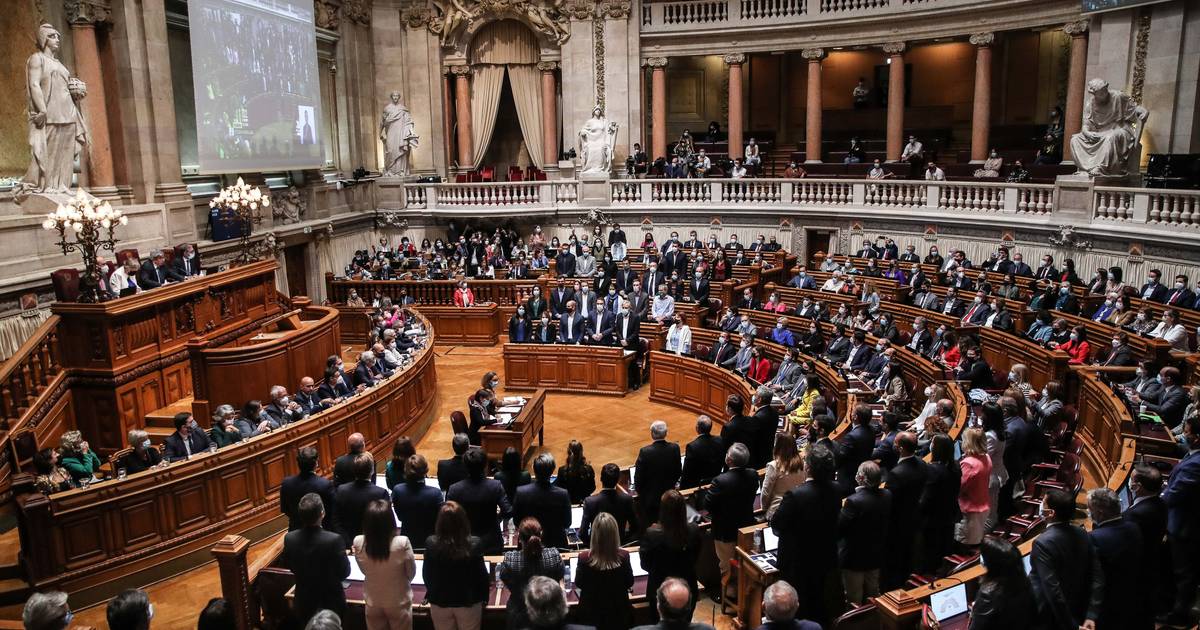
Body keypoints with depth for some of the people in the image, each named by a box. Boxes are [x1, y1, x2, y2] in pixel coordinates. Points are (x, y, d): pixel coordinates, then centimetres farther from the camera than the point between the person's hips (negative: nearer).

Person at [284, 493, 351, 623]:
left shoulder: (289, 538, -16)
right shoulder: (334, 540, -29)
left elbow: (289, 566, 3)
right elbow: (344, 573, -15)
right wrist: (344, 554, 3)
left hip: (303, 604, 3)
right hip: (330, 604, -3)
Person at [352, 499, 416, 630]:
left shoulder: (358, 543, -21)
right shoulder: (402, 543, -29)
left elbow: (364, 570, -2)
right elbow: (411, 573, -10)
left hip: (372, 602, 2)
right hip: (398, 602, -2)